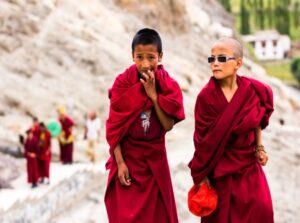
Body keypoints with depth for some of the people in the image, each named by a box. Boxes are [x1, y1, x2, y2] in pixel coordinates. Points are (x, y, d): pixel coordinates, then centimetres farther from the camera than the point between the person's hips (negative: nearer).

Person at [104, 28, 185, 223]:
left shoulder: (168, 86, -5)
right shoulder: (123, 84, -10)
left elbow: (168, 126, -13)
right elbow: (113, 127, -8)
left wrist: (153, 95, -20)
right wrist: (119, 162, -13)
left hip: (155, 159, 2)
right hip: (128, 157, -2)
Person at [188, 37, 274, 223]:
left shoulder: (255, 90, -7)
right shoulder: (206, 96, -14)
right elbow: (202, 139, -11)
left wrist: (259, 147, 5)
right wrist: (201, 176, -8)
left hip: (249, 165, 2)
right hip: (219, 167, -2)